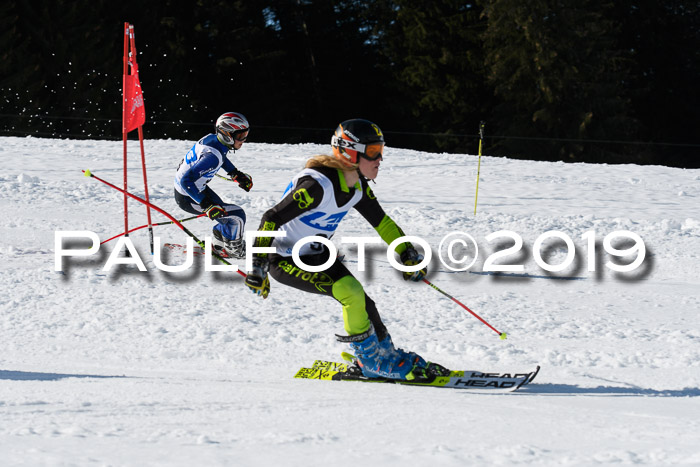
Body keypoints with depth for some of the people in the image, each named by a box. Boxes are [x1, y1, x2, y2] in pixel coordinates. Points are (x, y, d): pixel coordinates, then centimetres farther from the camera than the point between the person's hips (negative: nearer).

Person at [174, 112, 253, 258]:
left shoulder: (212, 138, -7)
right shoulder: (213, 157, -34)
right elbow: (186, 181, -37)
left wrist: (236, 174, 15)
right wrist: (206, 205, -37)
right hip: (188, 199, -9)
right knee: (237, 216, -8)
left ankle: (218, 244, 42)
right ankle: (234, 251, 14)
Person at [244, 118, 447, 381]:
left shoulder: (357, 185, -4)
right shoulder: (319, 184, -31)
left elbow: (380, 221, 13)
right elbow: (272, 219, -30)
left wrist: (407, 253, 10)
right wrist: (258, 267, -30)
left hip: (317, 253, 8)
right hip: (285, 259, -8)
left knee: (361, 304, 0)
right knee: (350, 292, -21)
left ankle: (387, 355, 18)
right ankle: (370, 359, -4)